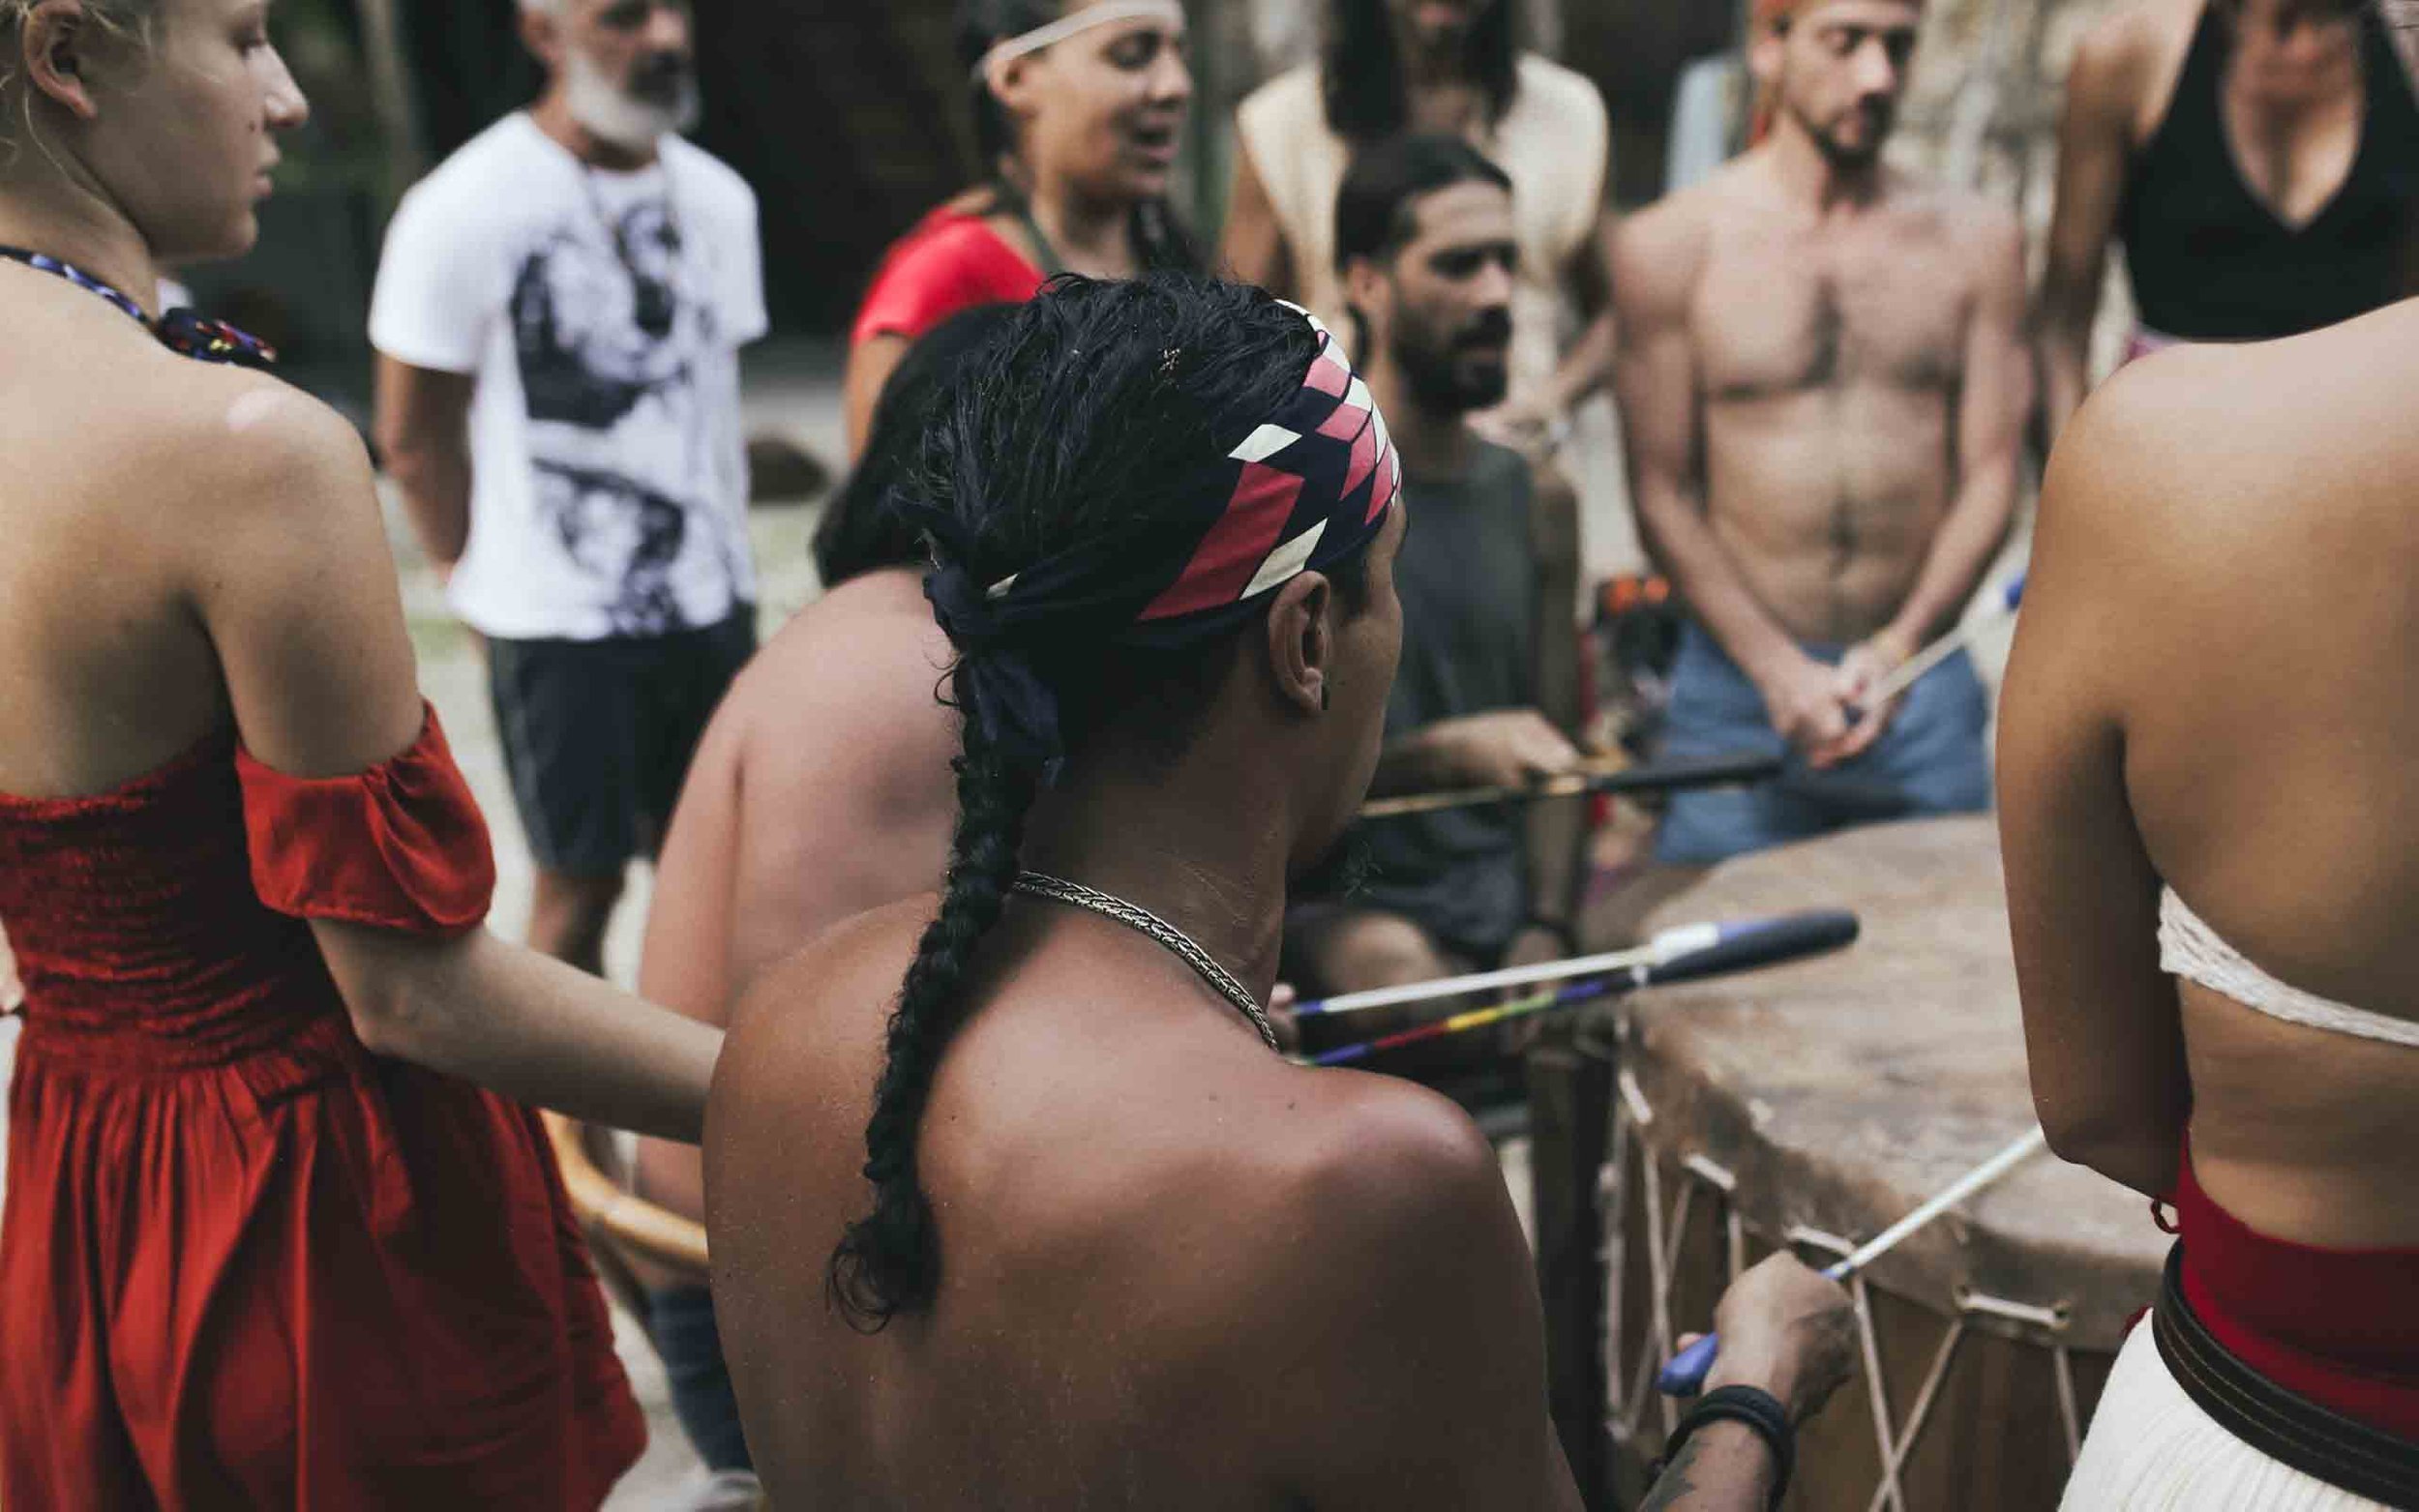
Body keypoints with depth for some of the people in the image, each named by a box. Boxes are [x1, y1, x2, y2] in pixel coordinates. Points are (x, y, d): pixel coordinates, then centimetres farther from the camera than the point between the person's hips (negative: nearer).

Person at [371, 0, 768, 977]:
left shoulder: (718, 198, 7)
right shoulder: (463, 211, -12)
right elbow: (414, 438, -5)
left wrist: (720, 558, 14)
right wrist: (492, 589, 2)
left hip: (713, 604, 5)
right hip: (562, 627, -5)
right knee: (578, 889, 2)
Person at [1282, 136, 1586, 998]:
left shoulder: (1528, 495, 10)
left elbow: (1554, 748, 11)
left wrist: (1548, 928, -3)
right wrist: (1448, 754, -22)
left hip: (1501, 896, 5)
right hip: (1340, 905, -4)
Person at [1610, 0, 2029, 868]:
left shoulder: (1975, 241, 5)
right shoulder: (1672, 247, -1)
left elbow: (1990, 474, 2)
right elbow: (1663, 495, -2)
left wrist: (1903, 643, -13)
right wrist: (1779, 669, -11)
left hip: (1922, 678, 2)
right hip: (1739, 690, -2)